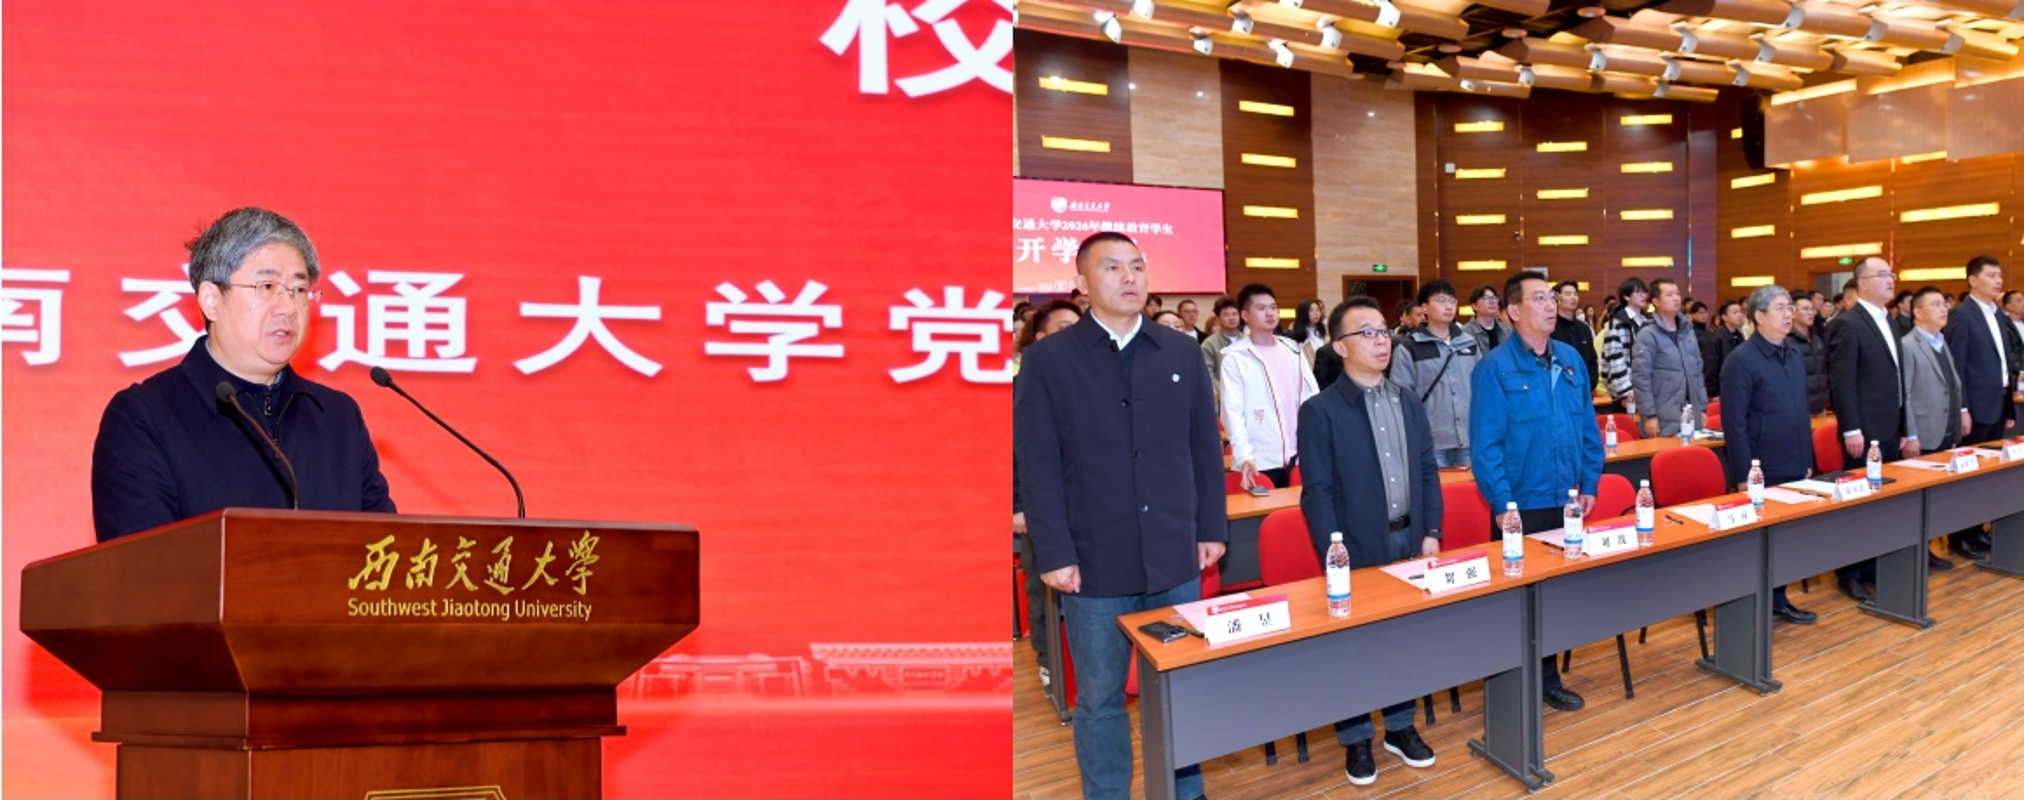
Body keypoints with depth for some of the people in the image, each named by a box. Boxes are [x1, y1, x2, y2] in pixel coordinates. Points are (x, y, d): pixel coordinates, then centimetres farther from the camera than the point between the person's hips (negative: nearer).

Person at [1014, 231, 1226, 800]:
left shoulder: (1180, 353, 7)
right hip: (1095, 562, -3)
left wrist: (1212, 528, 7)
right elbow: (1038, 467, -6)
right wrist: (1053, 555, -10)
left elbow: (1205, 448, 11)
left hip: (1175, 559, 3)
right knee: (1100, 699, 8)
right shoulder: (1048, 359, -3)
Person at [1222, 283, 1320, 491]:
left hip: (1297, 456, 5)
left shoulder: (1293, 350, 13)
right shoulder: (1235, 357, -4)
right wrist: (1244, 456, -23)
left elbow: (1312, 398, 13)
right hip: (1260, 461, -5)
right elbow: (1233, 411, -10)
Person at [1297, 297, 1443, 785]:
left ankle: (1400, 726, 30)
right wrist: (1334, 558, -15)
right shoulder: (1320, 411, -9)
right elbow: (1317, 492, -11)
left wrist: (1431, 533, 3)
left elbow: (1427, 472, 12)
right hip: (1358, 549, -5)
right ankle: (1356, 739, 20)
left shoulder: (1408, 403, 9)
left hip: (1409, 540, 5)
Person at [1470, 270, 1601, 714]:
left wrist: (1589, 483, 7)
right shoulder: (1494, 369, -11)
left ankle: (1549, 678, 27)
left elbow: (1588, 428, 13)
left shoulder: (1571, 359, 7)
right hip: (1522, 506, -5)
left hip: (1567, 502, 6)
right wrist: (1503, 504, -17)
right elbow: (1485, 445, -13)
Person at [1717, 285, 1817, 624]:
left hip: (1794, 468, 7)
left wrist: (1807, 460, 15)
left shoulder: (1795, 354, 10)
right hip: (1762, 472, -7)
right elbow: (1735, 424, -15)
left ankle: (1778, 600, 25)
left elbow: (1802, 412, 17)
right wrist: (1744, 475, -16)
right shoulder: (1741, 360, -13)